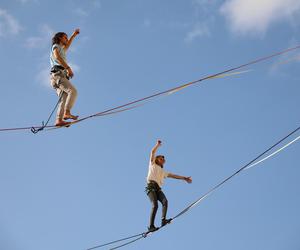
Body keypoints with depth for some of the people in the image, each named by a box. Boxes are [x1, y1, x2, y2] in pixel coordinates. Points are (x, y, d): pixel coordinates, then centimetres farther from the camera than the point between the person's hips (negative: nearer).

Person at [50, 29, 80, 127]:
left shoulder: (61, 50, 35)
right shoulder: (55, 46, 9)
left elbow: (67, 46, 56)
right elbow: (57, 57, -11)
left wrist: (73, 35, 59)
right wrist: (68, 68, -19)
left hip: (61, 76, 8)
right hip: (58, 73, -8)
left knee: (64, 98, -8)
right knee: (73, 91, -23)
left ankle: (59, 120, -21)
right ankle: (67, 113, -34)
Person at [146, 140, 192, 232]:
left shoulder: (163, 172, 34)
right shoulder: (152, 165, 20)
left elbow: (174, 176, 33)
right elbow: (152, 152, 11)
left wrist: (184, 178, 29)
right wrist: (157, 145, 3)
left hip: (158, 188, 6)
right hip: (151, 186, -6)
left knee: (165, 201, -23)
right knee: (155, 205, -23)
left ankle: (163, 220, -37)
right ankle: (151, 226, -28)